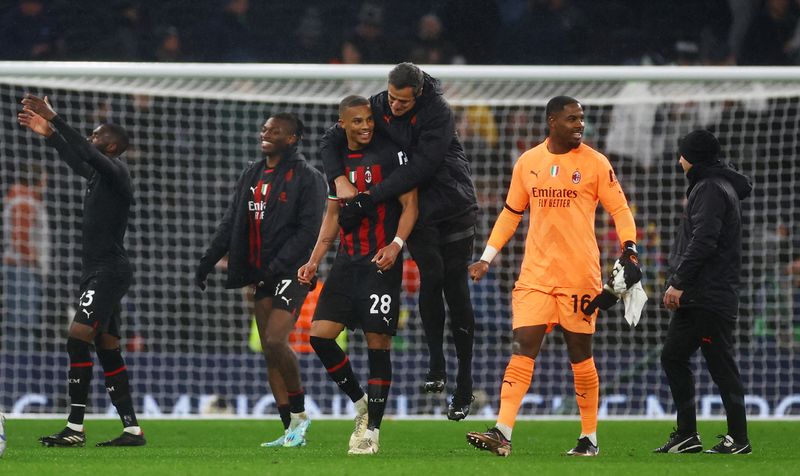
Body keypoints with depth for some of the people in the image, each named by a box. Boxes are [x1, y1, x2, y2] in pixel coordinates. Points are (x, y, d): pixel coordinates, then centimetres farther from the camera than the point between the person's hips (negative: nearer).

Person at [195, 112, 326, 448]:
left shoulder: (306, 177, -8)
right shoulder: (252, 175, 14)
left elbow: (309, 230, -15)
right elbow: (231, 224, 15)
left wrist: (278, 265, -23)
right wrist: (208, 261, 7)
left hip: (292, 272, -8)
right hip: (261, 273, 8)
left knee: (275, 341, -20)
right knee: (269, 349, 4)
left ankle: (299, 413, -3)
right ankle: (292, 431, 8)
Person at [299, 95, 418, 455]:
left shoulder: (391, 153, -5)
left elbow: (410, 205, -6)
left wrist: (396, 243, -22)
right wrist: (314, 261, 11)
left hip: (381, 262, -6)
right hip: (347, 262, 6)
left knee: (378, 341, -6)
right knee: (320, 333, -4)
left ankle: (372, 430, 0)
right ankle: (360, 402, 14)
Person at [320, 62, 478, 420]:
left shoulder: (438, 113, -19)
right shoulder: (377, 108, -4)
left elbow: (421, 168, -26)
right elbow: (332, 141, 3)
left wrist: (371, 197, -27)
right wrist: (340, 179, -16)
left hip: (453, 206, -3)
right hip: (418, 211, 3)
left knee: (455, 289, -2)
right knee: (431, 276, -12)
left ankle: (464, 385, 3)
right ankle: (436, 365, -2)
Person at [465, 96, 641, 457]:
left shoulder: (595, 163, -1)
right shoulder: (527, 163, 7)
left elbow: (619, 210, 2)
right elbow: (511, 213, 17)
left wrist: (629, 251, -12)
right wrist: (487, 258, 12)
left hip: (579, 275, -2)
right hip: (535, 274, 2)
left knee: (580, 354, 4)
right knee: (522, 348, -8)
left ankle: (590, 438, 15)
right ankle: (502, 434, -15)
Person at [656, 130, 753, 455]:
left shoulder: (711, 189, -12)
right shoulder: (708, 186, 20)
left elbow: (703, 242, -22)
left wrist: (679, 282, -22)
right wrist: (679, 284, 18)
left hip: (710, 297, -11)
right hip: (695, 297, 11)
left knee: (721, 365, -7)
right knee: (673, 357, 11)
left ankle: (738, 439, -4)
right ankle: (686, 436, 14)